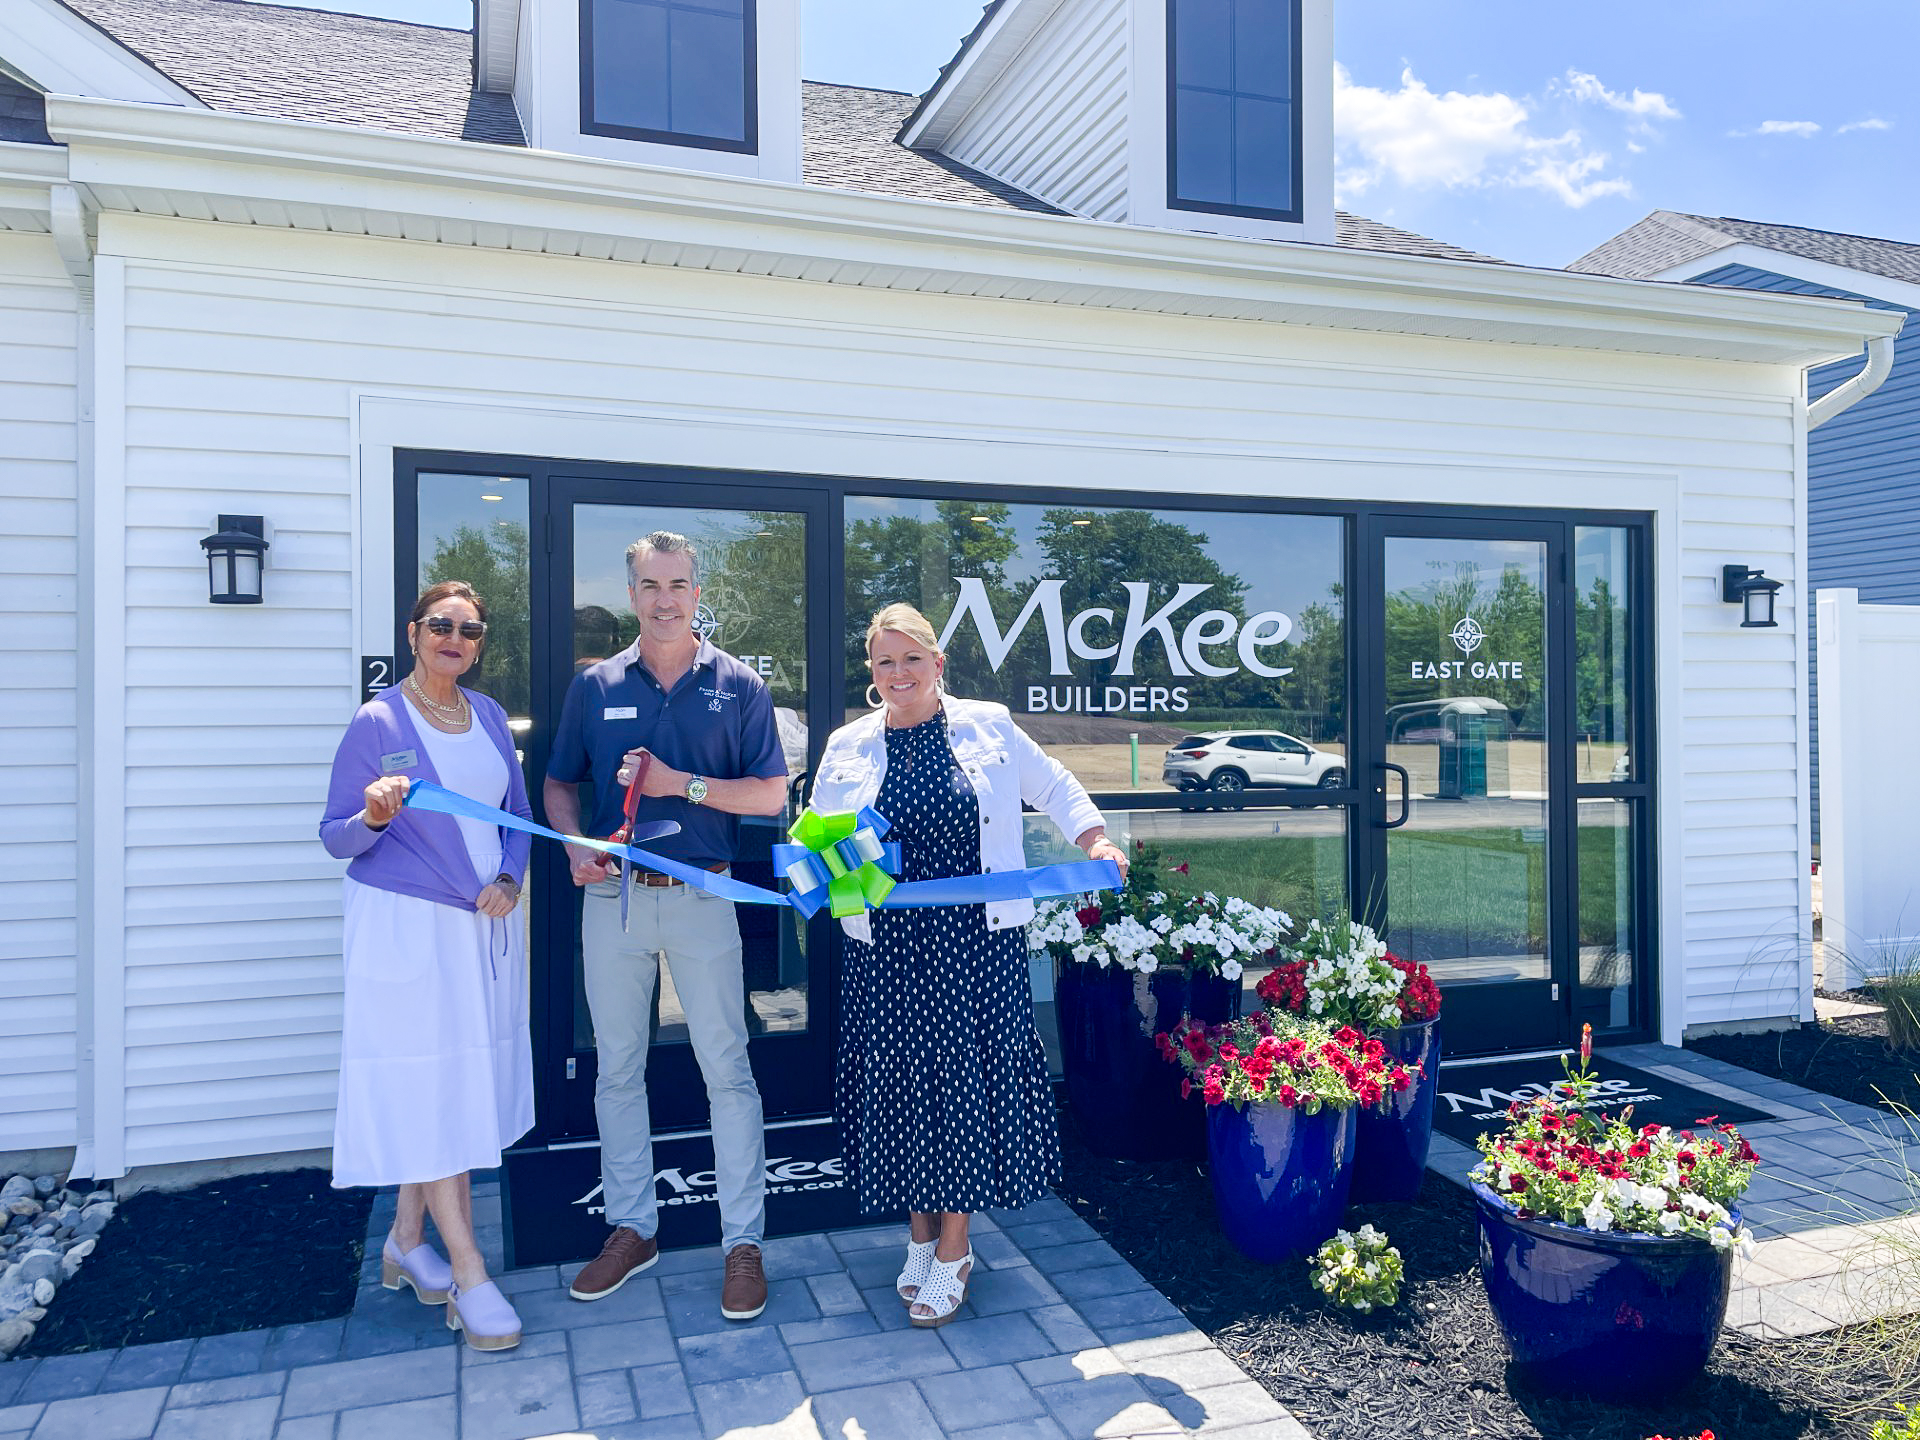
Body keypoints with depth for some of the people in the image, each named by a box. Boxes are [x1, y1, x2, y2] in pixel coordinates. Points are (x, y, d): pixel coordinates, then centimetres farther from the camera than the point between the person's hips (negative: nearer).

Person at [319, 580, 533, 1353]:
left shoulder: (489, 715, 8)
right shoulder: (375, 723, -7)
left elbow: (517, 814, 14)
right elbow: (336, 838, -6)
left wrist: (509, 879, -3)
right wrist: (375, 818, -27)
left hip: (484, 924, 6)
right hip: (406, 925, -6)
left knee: (462, 1082, 11)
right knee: (428, 1088, -3)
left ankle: (407, 1241, 28)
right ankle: (468, 1274, 5)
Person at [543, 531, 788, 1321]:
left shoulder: (738, 685, 0)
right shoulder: (594, 684, 6)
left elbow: (771, 794, -2)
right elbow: (558, 785, 12)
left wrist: (681, 784, -13)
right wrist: (576, 845, -7)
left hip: (700, 896, -2)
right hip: (612, 897, 3)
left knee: (727, 1069, 1)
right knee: (617, 1069, 12)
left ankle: (743, 1242, 11)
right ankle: (631, 1227, 27)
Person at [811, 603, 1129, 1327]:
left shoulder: (990, 727, 2)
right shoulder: (847, 748, 6)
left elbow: (1053, 786, 13)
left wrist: (1095, 840, -1)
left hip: (979, 942, -1)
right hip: (888, 949, 2)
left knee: (970, 1077, 2)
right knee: (900, 1081, 7)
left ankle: (954, 1247, 18)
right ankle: (920, 1231, 27)